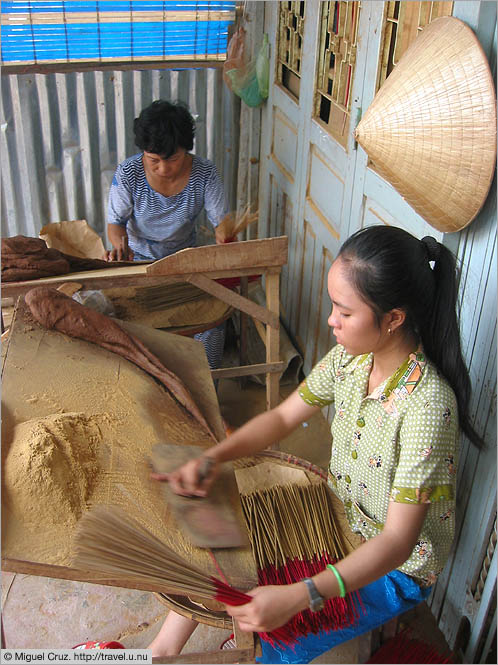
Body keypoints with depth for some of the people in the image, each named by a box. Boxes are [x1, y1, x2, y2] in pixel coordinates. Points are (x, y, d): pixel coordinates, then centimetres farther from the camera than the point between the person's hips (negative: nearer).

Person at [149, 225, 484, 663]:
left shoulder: (426, 406, -34)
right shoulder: (352, 355, -12)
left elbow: (397, 541, -32)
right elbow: (283, 417, 0)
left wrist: (298, 596, -43)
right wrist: (214, 457, -17)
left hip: (394, 569, -7)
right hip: (339, 520, 7)